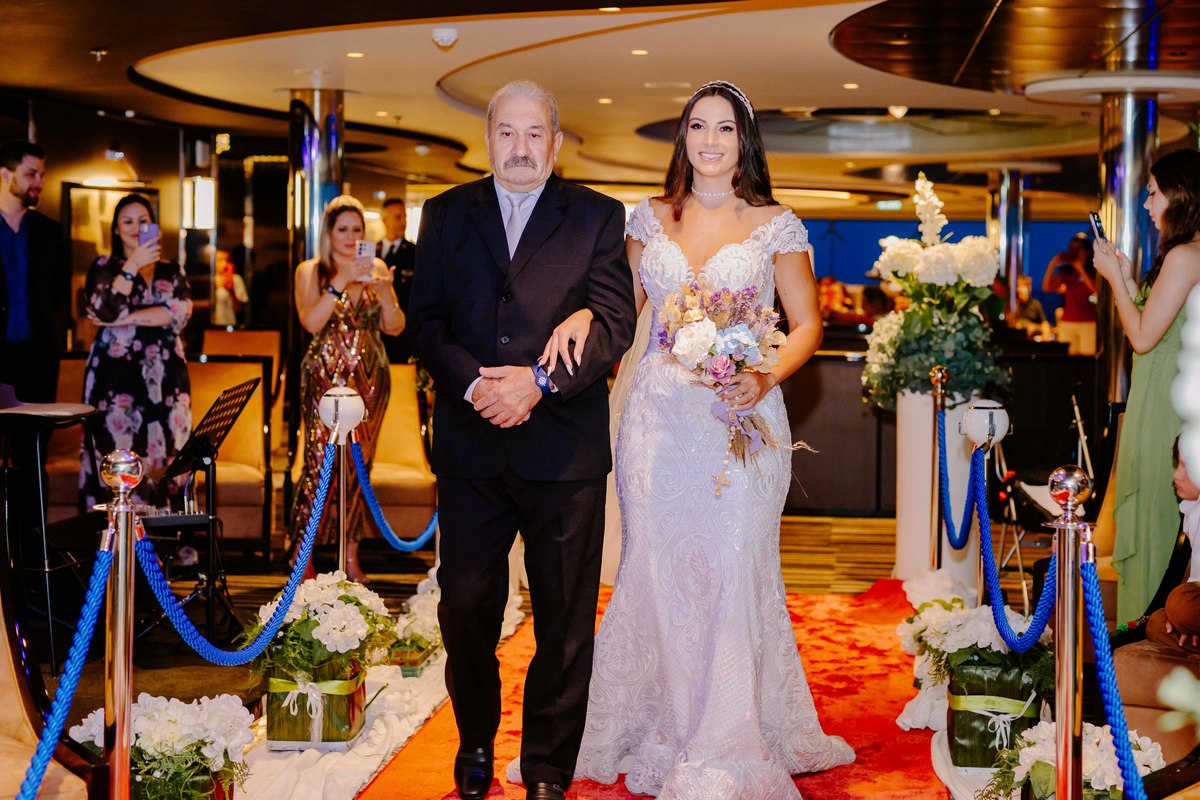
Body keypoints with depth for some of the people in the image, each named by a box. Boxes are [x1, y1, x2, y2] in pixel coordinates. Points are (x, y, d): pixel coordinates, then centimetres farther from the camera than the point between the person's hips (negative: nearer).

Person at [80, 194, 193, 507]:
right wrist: (132, 266, -15)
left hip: (165, 377, 2)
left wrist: (125, 319, -9)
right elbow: (107, 311, -10)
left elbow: (180, 313, -4)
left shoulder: (171, 271, 15)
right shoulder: (104, 267, 9)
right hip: (116, 374, -2)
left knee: (165, 455, -3)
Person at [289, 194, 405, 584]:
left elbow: (395, 327, 3)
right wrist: (342, 281, -19)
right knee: (320, 461, -10)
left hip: (370, 378, 3)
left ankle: (351, 557, 10)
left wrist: (384, 290, -14)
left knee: (359, 464, 4)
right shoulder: (310, 271, 2)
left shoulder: (375, 268, 9)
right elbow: (311, 322, -14)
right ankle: (304, 558, -4)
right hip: (325, 375, -3)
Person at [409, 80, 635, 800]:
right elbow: (426, 319, 4)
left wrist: (540, 380, -17)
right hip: (470, 445, 2)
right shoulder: (447, 214, 11)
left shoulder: (598, 218, 5)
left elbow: (615, 321, -4)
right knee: (465, 607, 9)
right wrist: (471, 383, -13)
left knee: (565, 619, 5)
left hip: (565, 447, -1)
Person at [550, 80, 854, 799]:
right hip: (658, 418, 2)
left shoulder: (776, 225, 3)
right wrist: (582, 315, -4)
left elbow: (808, 325, 4)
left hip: (742, 421, -2)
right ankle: (666, 734, 18)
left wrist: (766, 377, -14)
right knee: (658, 571, 3)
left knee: (732, 572, -3)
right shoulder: (651, 219, 10)